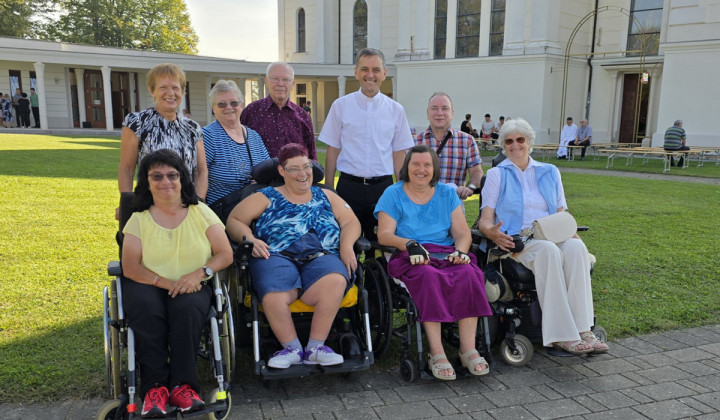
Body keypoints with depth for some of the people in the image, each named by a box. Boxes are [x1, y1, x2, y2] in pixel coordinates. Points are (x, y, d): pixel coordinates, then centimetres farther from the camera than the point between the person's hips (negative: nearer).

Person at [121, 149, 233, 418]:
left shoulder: (201, 212, 6)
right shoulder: (139, 219, 5)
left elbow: (225, 254, 0)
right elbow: (130, 266, -5)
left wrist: (201, 273, -19)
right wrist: (166, 282, -20)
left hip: (192, 286, 0)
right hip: (149, 285, 1)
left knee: (187, 308, -33)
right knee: (146, 310, -33)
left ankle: (182, 385, -25)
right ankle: (154, 386, -24)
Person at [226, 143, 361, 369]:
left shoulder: (326, 196, 27)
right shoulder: (266, 198, 21)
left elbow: (351, 222, 19)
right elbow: (234, 220, 15)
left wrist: (346, 245, -2)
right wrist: (250, 239, -6)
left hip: (322, 257, 1)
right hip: (277, 257, -1)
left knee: (335, 282, -35)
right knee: (275, 296, -36)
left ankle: (315, 346, -23)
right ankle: (292, 347, -18)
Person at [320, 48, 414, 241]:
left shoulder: (396, 110, 6)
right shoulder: (340, 106, 3)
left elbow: (399, 155, 7)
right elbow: (332, 152, 3)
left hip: (383, 187, 1)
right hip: (349, 186, -1)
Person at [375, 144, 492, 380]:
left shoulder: (447, 194, 18)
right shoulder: (393, 194, 10)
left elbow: (463, 232, 10)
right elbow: (384, 234, -2)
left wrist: (461, 250, -12)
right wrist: (409, 244, -21)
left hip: (446, 254, 3)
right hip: (409, 258, -3)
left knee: (468, 274, -30)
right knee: (428, 276, -36)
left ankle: (468, 349, -25)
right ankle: (436, 353, -32)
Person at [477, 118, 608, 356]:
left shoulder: (550, 172, 21)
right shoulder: (497, 175, 12)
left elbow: (562, 214, 19)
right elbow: (485, 220, 3)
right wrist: (493, 233, -22)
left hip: (551, 237, 3)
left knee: (576, 247, -31)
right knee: (549, 251, -36)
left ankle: (582, 329, -34)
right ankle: (561, 335, -36)